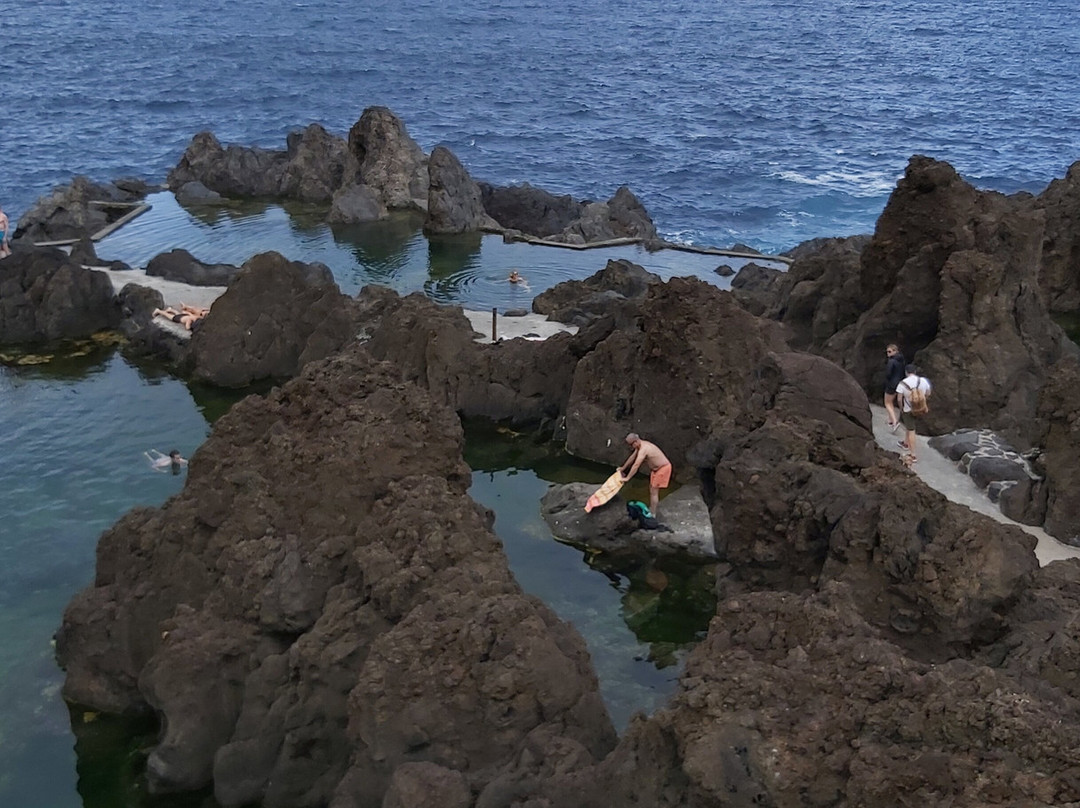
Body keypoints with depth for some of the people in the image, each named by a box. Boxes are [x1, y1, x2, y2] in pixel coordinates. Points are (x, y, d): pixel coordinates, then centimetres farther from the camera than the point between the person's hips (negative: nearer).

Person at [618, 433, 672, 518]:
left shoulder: (643, 449, -29)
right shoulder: (640, 445, 2)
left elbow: (636, 466, -31)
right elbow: (632, 457, 17)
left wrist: (627, 478, -27)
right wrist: (623, 468, 26)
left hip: (663, 468, -10)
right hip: (656, 468, 10)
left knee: (653, 492, -6)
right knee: (652, 489, 21)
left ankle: (652, 515, -1)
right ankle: (654, 508, 36)